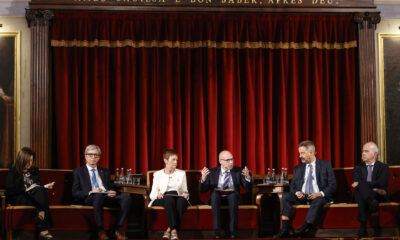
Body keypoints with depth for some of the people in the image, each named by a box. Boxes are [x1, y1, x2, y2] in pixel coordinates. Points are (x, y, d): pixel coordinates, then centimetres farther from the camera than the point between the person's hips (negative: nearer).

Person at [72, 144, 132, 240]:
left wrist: (113, 192, -1)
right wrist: (90, 192, -12)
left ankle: (117, 229, -23)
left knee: (126, 197, -27)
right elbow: (75, 193, 6)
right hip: (89, 199, -4)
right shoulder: (78, 172, 16)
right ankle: (100, 230, -31)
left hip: (108, 198, 4)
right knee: (98, 195, -42)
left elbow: (112, 188, 25)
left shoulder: (105, 171, 28)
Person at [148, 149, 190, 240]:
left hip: (178, 197, 1)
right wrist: (157, 195, -11)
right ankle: (174, 230, -46)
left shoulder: (181, 173, 24)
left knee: (182, 200, -37)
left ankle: (170, 229, -40)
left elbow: (185, 191, 20)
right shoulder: (157, 174, 19)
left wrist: (186, 194, -4)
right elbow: (152, 194, 13)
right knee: (170, 199, -39)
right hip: (162, 198, -1)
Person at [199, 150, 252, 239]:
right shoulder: (212, 172, 7)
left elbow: (248, 188, 2)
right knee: (214, 193, -33)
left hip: (232, 198, 0)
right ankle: (217, 231, -37)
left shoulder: (238, 171, 8)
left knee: (233, 194, -34)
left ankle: (233, 230, -35)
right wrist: (203, 178, -17)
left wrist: (247, 177, -19)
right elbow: (202, 190, 3)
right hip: (216, 198, 0)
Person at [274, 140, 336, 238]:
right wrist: (297, 193, -8)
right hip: (302, 197, 4)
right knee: (286, 196, -23)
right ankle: (285, 230, -33)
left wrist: (320, 194, -17)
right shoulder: (298, 168, 18)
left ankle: (304, 229, -45)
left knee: (318, 200, -37)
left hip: (319, 197, -3)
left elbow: (332, 185, 1)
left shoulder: (325, 165, 7)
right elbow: (293, 187, 17)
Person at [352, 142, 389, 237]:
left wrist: (361, 184, -12)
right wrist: (375, 189, -16)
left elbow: (381, 184, -7)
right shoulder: (358, 168, 19)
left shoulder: (383, 167, 13)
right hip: (361, 196, 2)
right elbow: (356, 183, -1)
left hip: (379, 196, -2)